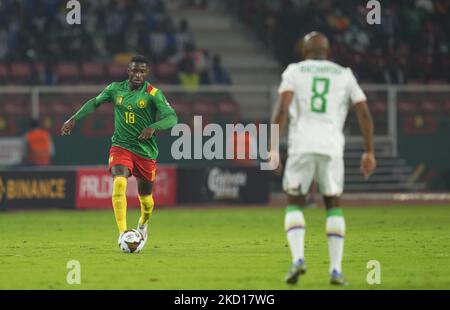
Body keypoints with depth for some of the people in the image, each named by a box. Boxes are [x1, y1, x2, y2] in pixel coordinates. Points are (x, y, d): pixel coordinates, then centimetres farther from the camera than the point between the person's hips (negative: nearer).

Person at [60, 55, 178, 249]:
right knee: (119, 183, -26)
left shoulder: (153, 93, -9)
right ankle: (123, 232, -31)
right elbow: (94, 102, 18)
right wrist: (74, 119, 9)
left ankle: (143, 224, 46)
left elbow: (172, 118, -18)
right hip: (120, 146, 1)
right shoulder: (116, 89, 1)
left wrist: (153, 127, -36)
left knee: (145, 196, 11)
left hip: (146, 151, -1)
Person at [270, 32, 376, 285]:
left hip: (301, 147, -1)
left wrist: (274, 148, -5)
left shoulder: (294, 71, 9)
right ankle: (336, 269, 6)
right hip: (331, 148, 1)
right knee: (333, 205, 16)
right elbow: (364, 114, 9)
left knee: (295, 203, 14)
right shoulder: (344, 75, 15)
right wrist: (370, 152, 14)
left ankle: (298, 258, -9)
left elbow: (282, 109, -4)